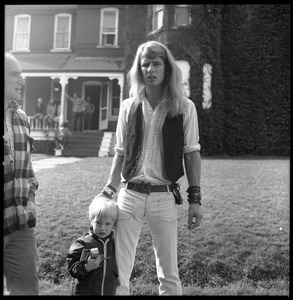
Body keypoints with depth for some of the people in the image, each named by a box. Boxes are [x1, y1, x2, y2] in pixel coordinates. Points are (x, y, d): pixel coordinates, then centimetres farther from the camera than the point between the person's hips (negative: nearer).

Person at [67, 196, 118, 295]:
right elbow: (72, 267, -11)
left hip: (109, 291, 3)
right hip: (84, 291, -2)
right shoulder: (82, 243, -10)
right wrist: (87, 267, -27)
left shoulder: (115, 243, -1)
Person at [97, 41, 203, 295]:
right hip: (130, 196, 2)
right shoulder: (129, 107, 6)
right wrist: (109, 189, 6)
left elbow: (192, 154, 1)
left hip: (165, 198, -1)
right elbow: (120, 153, 11)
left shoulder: (184, 108, 0)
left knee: (168, 274, 9)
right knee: (118, 272, 5)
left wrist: (195, 199, -3)